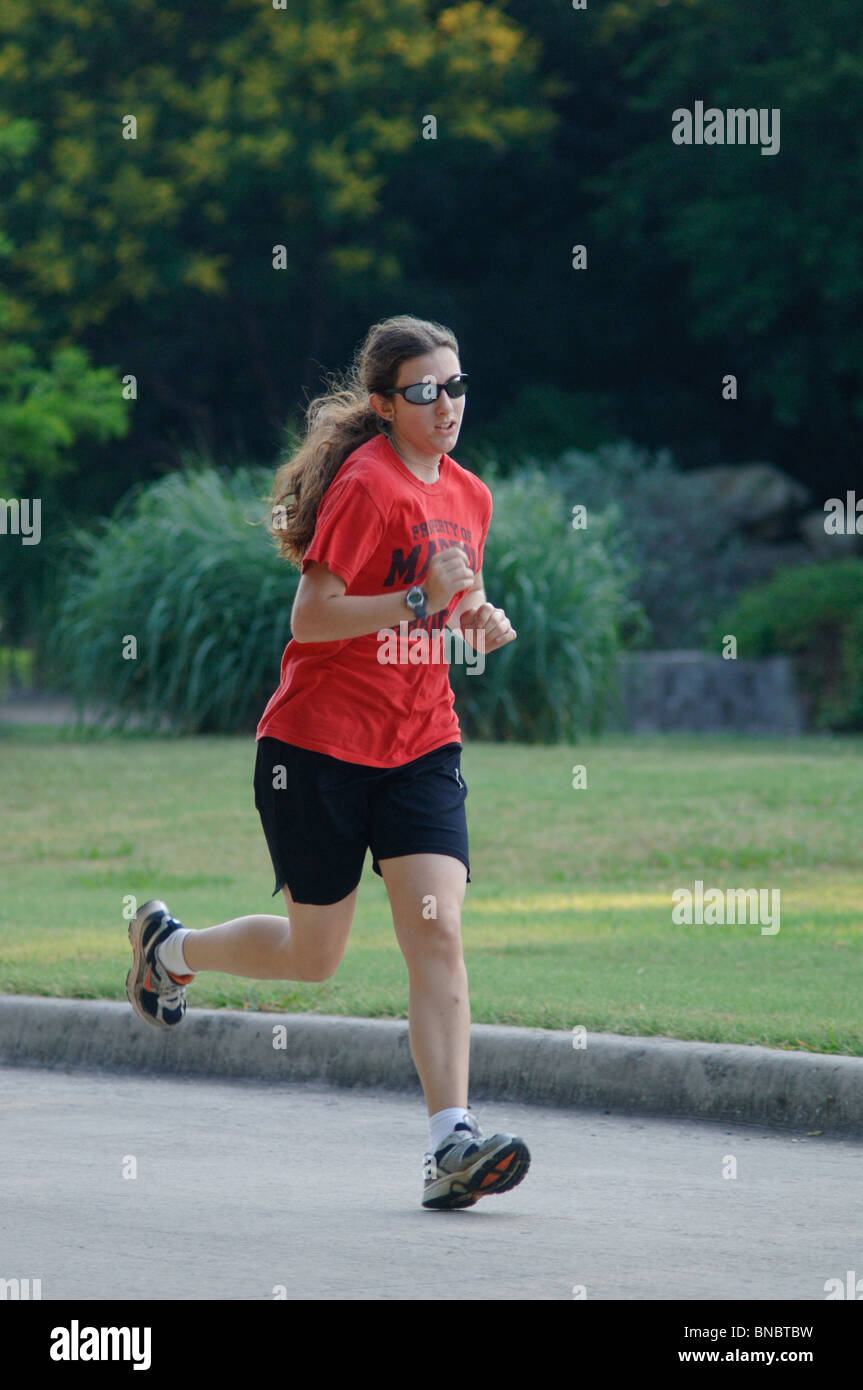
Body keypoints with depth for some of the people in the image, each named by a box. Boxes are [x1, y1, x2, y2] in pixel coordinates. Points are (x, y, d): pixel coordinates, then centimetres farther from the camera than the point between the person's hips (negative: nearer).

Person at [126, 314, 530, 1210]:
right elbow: (310, 617, -19)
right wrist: (419, 602, -26)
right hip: (320, 743, -5)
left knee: (437, 935, -13)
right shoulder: (367, 485, -14)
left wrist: (480, 624, 1)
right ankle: (168, 946, 37)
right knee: (312, 957, 7)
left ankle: (452, 1144, -19)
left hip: (420, 746, 5)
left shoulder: (467, 495, 9)